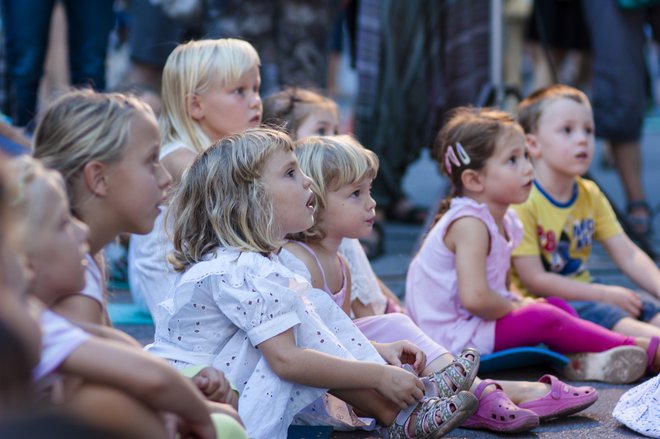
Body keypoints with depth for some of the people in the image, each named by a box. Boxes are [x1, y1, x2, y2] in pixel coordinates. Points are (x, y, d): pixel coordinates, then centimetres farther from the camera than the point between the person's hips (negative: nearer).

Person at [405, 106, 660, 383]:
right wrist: (516, 308, -14)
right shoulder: (469, 224, -22)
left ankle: (578, 360, -19)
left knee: (557, 306, 7)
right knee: (542, 319, -20)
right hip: (450, 336, -11)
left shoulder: (505, 222, 9)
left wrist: (516, 302, -2)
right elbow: (474, 298, -31)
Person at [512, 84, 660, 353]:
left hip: (582, 293, 8)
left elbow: (628, 255, 6)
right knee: (605, 315, -32)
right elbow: (534, 280, -19)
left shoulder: (590, 195, 9)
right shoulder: (522, 201, -16)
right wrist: (605, 294, -19)